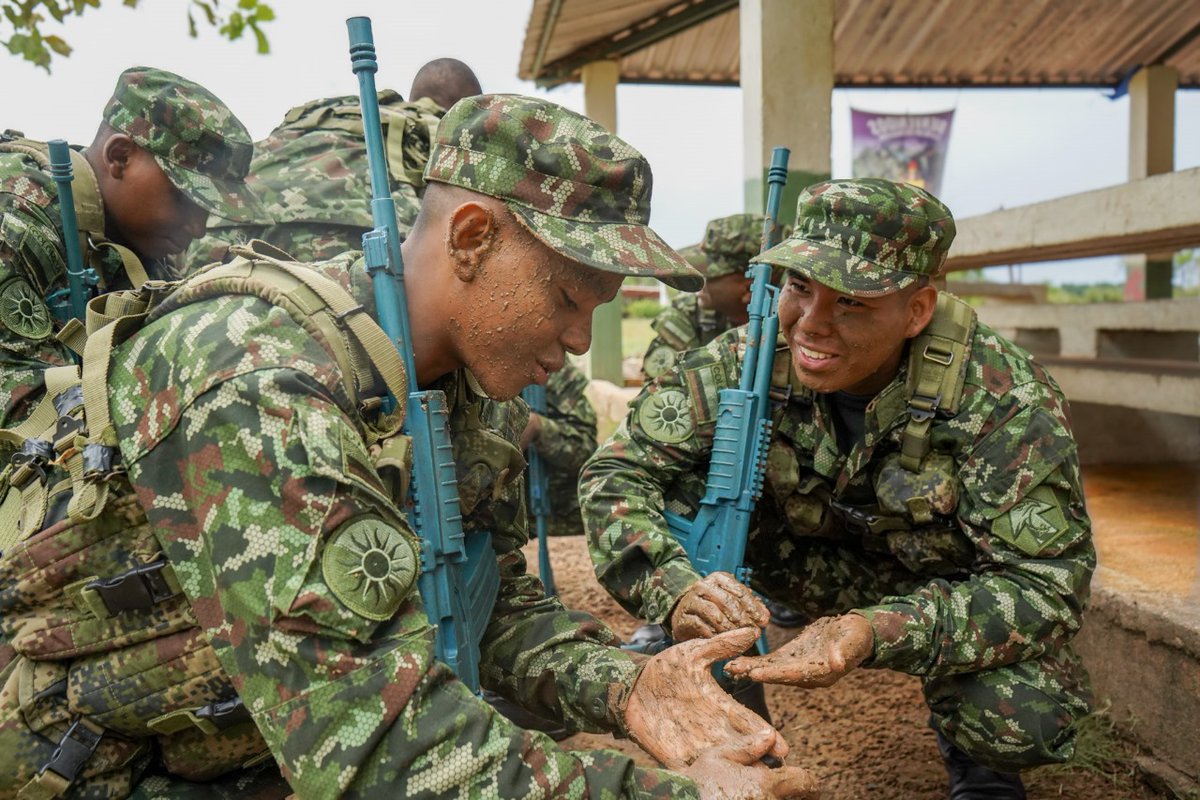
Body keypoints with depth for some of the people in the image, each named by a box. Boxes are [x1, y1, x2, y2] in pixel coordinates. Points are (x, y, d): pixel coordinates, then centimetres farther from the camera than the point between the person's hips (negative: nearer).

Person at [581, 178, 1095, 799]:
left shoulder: (1006, 399, -29)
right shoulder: (752, 360, -22)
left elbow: (1047, 583, -29)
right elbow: (616, 471, -21)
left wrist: (879, 633, -46)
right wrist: (675, 590, -42)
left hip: (953, 587, -1)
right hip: (819, 559, 2)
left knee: (1023, 719, -32)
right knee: (682, 489, -23)